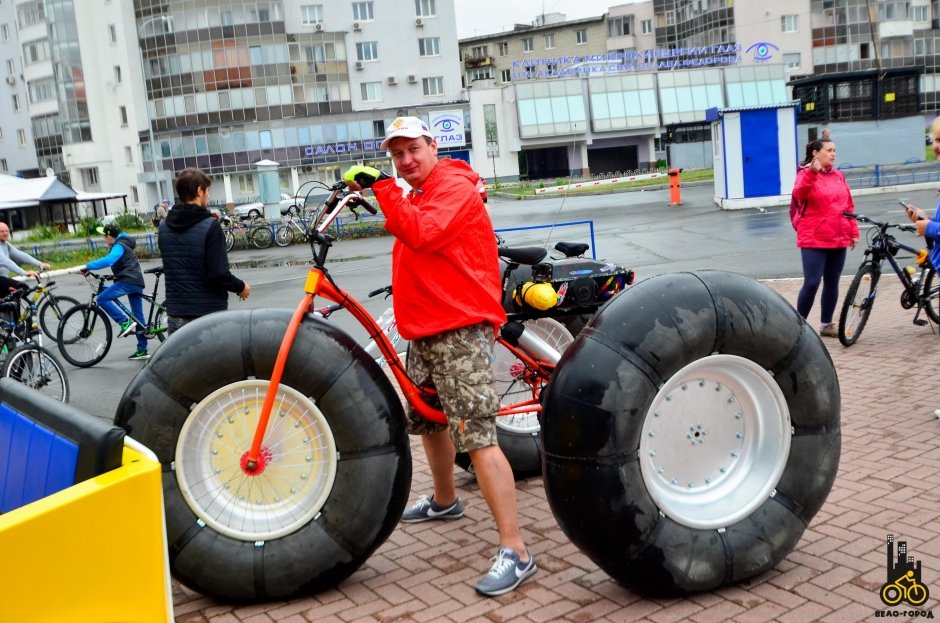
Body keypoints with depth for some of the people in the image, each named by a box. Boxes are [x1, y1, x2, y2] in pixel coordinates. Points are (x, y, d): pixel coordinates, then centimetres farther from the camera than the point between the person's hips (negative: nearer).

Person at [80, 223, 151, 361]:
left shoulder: (119, 246, -8)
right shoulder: (124, 244, 23)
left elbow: (108, 260, -27)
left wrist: (88, 266, -25)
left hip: (127, 281, -10)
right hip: (137, 283, 10)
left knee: (102, 299, -9)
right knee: (138, 317, 10)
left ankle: (125, 323, -14)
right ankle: (142, 351, 12)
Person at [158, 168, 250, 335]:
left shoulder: (164, 227, 4)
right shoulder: (210, 226, -14)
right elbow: (219, 274, -18)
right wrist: (241, 287, 1)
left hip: (175, 315, 5)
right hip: (209, 315, -5)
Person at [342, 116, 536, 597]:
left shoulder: (454, 187, -10)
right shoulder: (418, 195, 21)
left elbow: (421, 234, -28)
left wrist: (380, 186, -24)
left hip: (460, 331, -10)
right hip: (425, 331, 11)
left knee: (478, 437, -16)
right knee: (428, 420, 24)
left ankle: (515, 552, -13)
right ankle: (444, 500, 48)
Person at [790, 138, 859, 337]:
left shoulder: (839, 176, 12)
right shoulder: (806, 173, -6)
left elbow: (849, 206, 17)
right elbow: (799, 194, -28)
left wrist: (853, 232, 14)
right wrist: (812, 172, -42)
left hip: (838, 240, 6)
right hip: (814, 240, -6)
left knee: (832, 283, 10)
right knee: (811, 283, -9)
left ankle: (826, 324, 21)